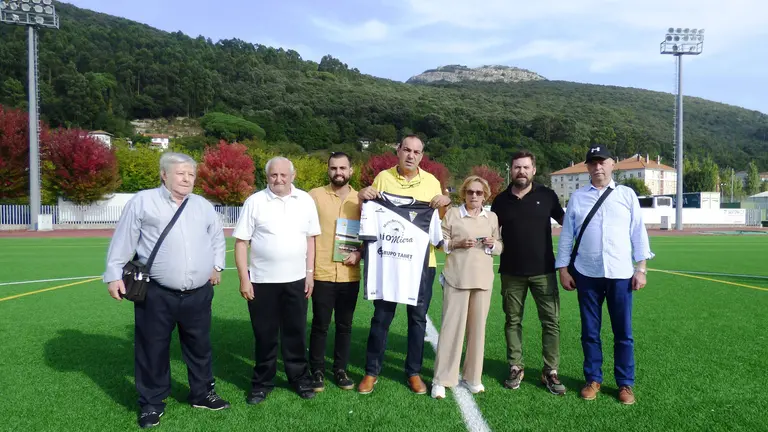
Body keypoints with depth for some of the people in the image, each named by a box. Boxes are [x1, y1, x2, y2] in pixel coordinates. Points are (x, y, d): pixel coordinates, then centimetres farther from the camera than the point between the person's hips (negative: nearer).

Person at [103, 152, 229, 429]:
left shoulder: (203, 206, 11)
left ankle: (202, 393, 34)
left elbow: (217, 237, 24)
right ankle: (152, 404, 26)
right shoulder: (143, 201, -2)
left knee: (200, 348, 16)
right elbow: (123, 240, -1)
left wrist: (216, 266, 16)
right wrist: (114, 275, -4)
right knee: (153, 351, 8)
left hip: (198, 294, 4)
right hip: (156, 295, -3)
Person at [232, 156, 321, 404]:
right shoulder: (255, 202, -5)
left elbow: (310, 238, 7)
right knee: (265, 335, 9)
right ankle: (262, 383, 24)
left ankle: (300, 378, 26)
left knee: (296, 332, 12)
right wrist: (244, 279, -8)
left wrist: (310, 273, 4)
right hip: (262, 281, -1)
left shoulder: (306, 201, 3)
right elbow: (241, 242, -4)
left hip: (296, 280, 2)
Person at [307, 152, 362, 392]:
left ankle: (340, 370, 27)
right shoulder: (315, 196, -3)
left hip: (350, 275, 3)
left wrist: (359, 252, -5)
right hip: (322, 273, -2)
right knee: (320, 325, 7)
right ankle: (317, 371, 22)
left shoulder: (360, 199, 6)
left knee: (345, 325, 12)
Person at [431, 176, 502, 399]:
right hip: (457, 278, -4)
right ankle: (441, 380, 4)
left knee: (478, 327, 8)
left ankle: (473, 377, 21)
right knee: (452, 326, -5)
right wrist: (458, 243, -15)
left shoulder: (492, 217, 12)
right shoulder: (452, 214, 2)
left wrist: (493, 244, -6)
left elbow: (500, 246, 15)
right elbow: (440, 242, 1)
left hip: (483, 279, 4)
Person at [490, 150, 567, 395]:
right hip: (511, 272, 1)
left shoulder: (546, 196, 0)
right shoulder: (502, 200, 4)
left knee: (551, 321, 0)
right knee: (513, 320, 8)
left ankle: (550, 372, 11)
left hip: (543, 270, -1)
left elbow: (565, 221, 10)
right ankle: (516, 368, 20)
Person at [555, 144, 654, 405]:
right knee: (590, 331, 9)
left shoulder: (627, 195, 6)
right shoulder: (577, 198, 6)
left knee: (623, 332, 6)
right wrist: (563, 269, 3)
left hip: (620, 274, 0)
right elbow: (566, 236, 6)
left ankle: (625, 384, 20)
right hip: (587, 274, 0)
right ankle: (593, 380, 23)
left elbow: (638, 233, 5)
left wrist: (641, 269, 0)